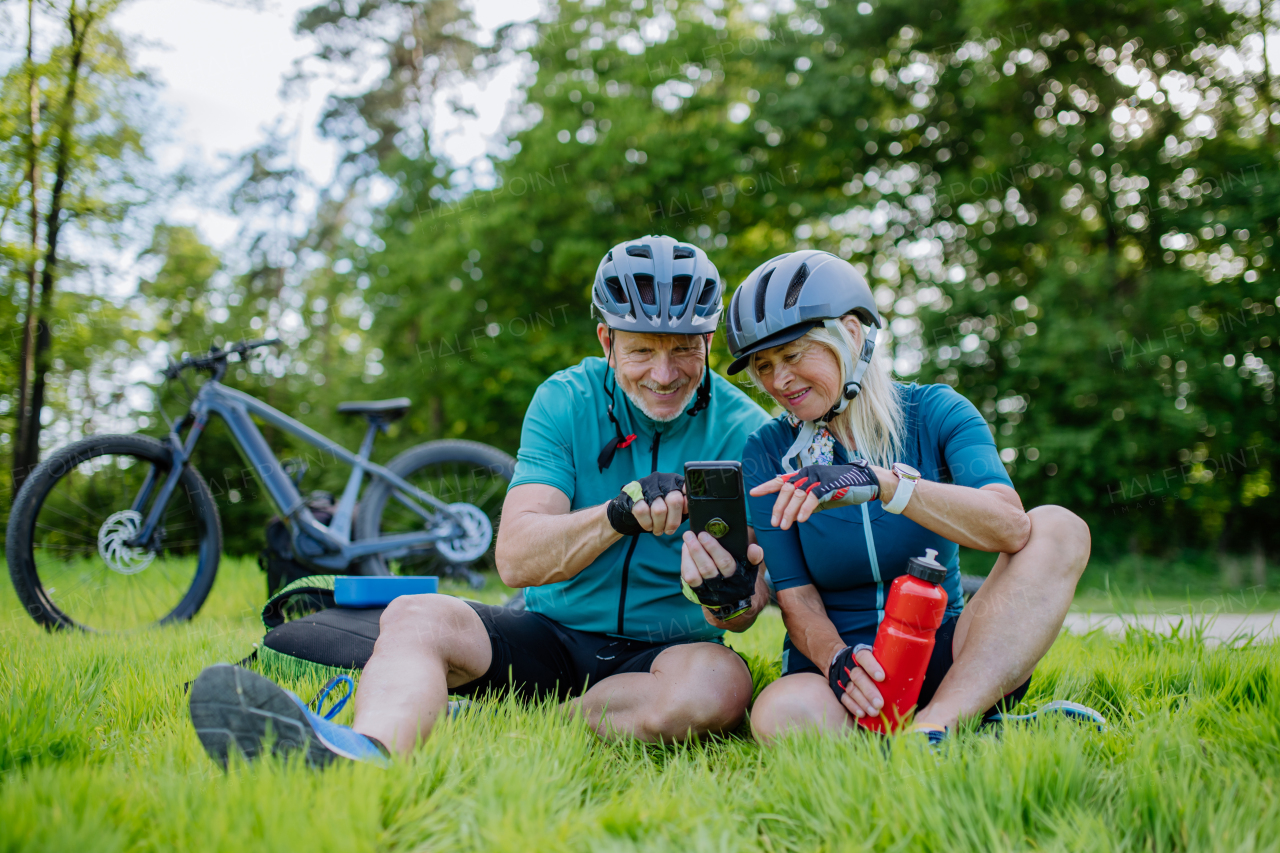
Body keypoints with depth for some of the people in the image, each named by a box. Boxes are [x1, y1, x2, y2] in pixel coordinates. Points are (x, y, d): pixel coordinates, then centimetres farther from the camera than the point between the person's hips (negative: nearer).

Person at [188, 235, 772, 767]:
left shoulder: (744, 432, -6)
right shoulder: (566, 401, -2)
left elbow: (741, 616, -10)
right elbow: (516, 559, -14)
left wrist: (732, 601, -36)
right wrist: (618, 514, -32)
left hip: (667, 651, -1)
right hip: (554, 632, 2)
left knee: (719, 685, -35)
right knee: (413, 616, -23)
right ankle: (368, 752, -56)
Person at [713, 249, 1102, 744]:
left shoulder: (933, 413, -2)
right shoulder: (770, 454, 1)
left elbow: (1011, 526, -21)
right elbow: (795, 596, -4)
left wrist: (880, 482, -35)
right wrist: (836, 657, -27)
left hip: (944, 657, 2)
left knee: (1058, 528, -21)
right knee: (781, 715, -36)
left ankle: (934, 727, -36)